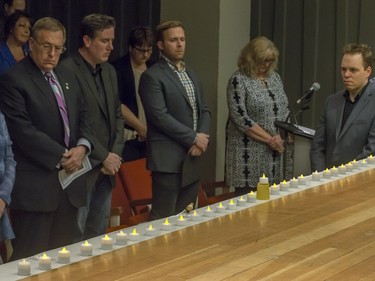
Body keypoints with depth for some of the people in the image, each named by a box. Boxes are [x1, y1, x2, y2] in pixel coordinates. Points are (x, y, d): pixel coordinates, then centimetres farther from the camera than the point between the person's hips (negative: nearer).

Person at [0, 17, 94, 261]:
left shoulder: (68, 77, 16)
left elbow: (83, 117, 18)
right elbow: (23, 130, -16)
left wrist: (82, 147, -3)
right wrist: (61, 157, -14)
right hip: (34, 186, -7)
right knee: (30, 259, -3)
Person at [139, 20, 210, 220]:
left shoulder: (192, 75, 18)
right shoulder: (152, 76, -8)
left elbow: (204, 110, 17)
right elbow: (160, 116, -16)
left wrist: (202, 138, -3)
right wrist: (193, 138, -13)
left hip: (192, 157, 8)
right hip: (168, 158, -8)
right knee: (163, 218, -5)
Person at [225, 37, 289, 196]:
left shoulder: (274, 77, 12)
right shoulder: (239, 80, -7)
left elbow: (285, 110, 13)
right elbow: (241, 119, -14)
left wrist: (280, 137, -6)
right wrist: (269, 139, -15)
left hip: (275, 152, 5)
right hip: (250, 154, -5)